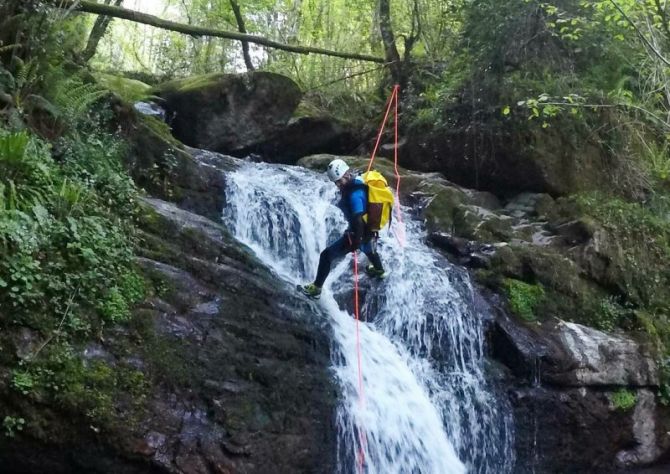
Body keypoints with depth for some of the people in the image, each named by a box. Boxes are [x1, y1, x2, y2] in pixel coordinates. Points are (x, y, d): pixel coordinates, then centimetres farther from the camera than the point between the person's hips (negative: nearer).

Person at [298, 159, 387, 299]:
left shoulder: (354, 193, -30)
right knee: (368, 247, 42)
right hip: (371, 229, 9)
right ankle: (379, 270, 68)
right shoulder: (359, 182, -2)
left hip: (358, 232, -9)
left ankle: (316, 288, 4)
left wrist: (356, 241, -28)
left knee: (326, 255, -2)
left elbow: (358, 218, -33)